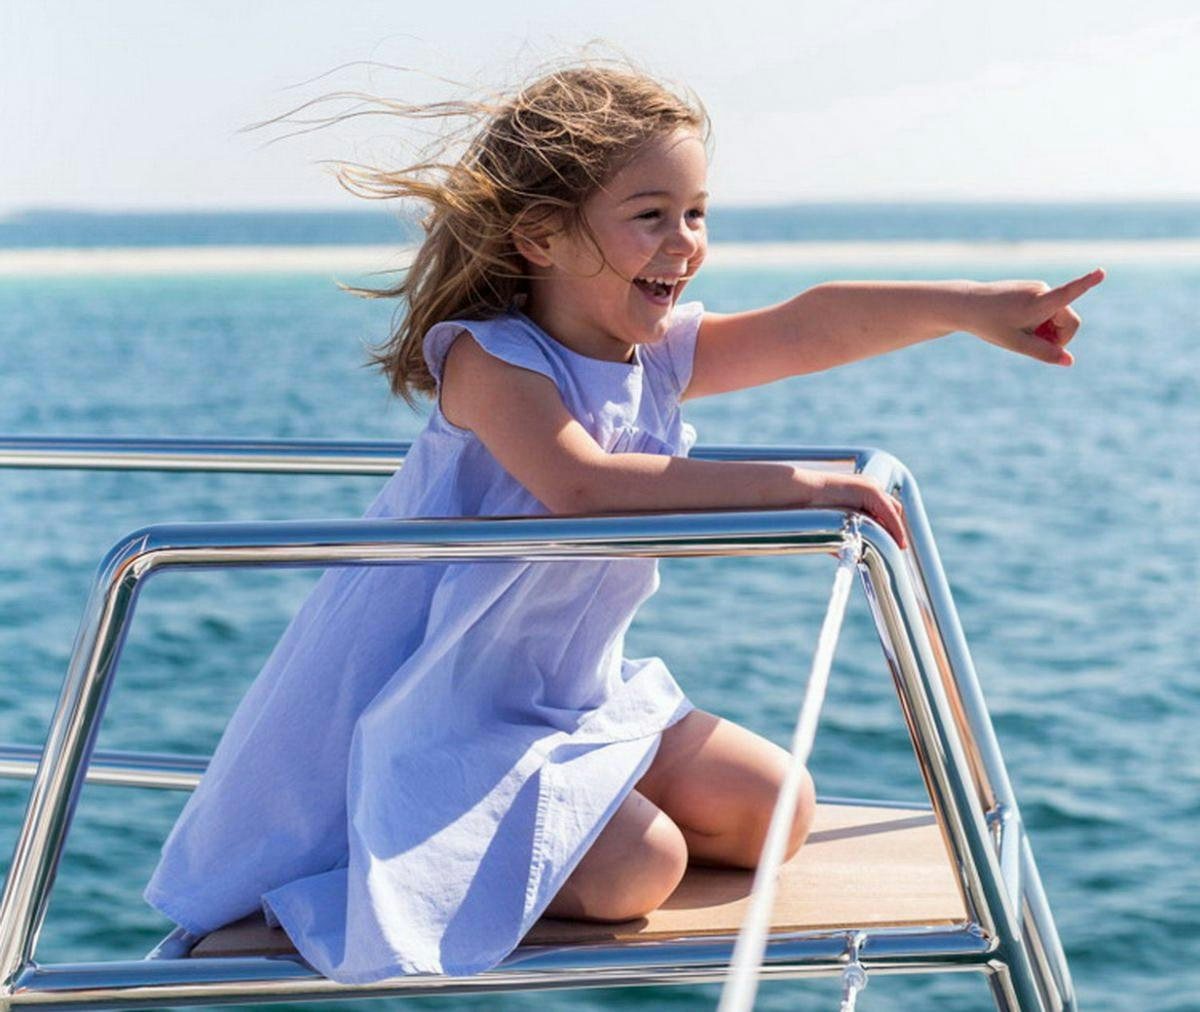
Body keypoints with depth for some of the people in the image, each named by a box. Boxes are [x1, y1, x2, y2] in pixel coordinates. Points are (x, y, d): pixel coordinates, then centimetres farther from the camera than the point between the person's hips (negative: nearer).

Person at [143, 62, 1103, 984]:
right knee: (636, 867, -22)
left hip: (580, 703, 8)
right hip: (441, 726, -8)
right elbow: (580, 483, -39)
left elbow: (810, 326, -12)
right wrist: (796, 486, -40)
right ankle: (408, 852, -1)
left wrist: (977, 305, -26)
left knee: (774, 810, 6)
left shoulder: (662, 354, 1)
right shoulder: (488, 362, -21)